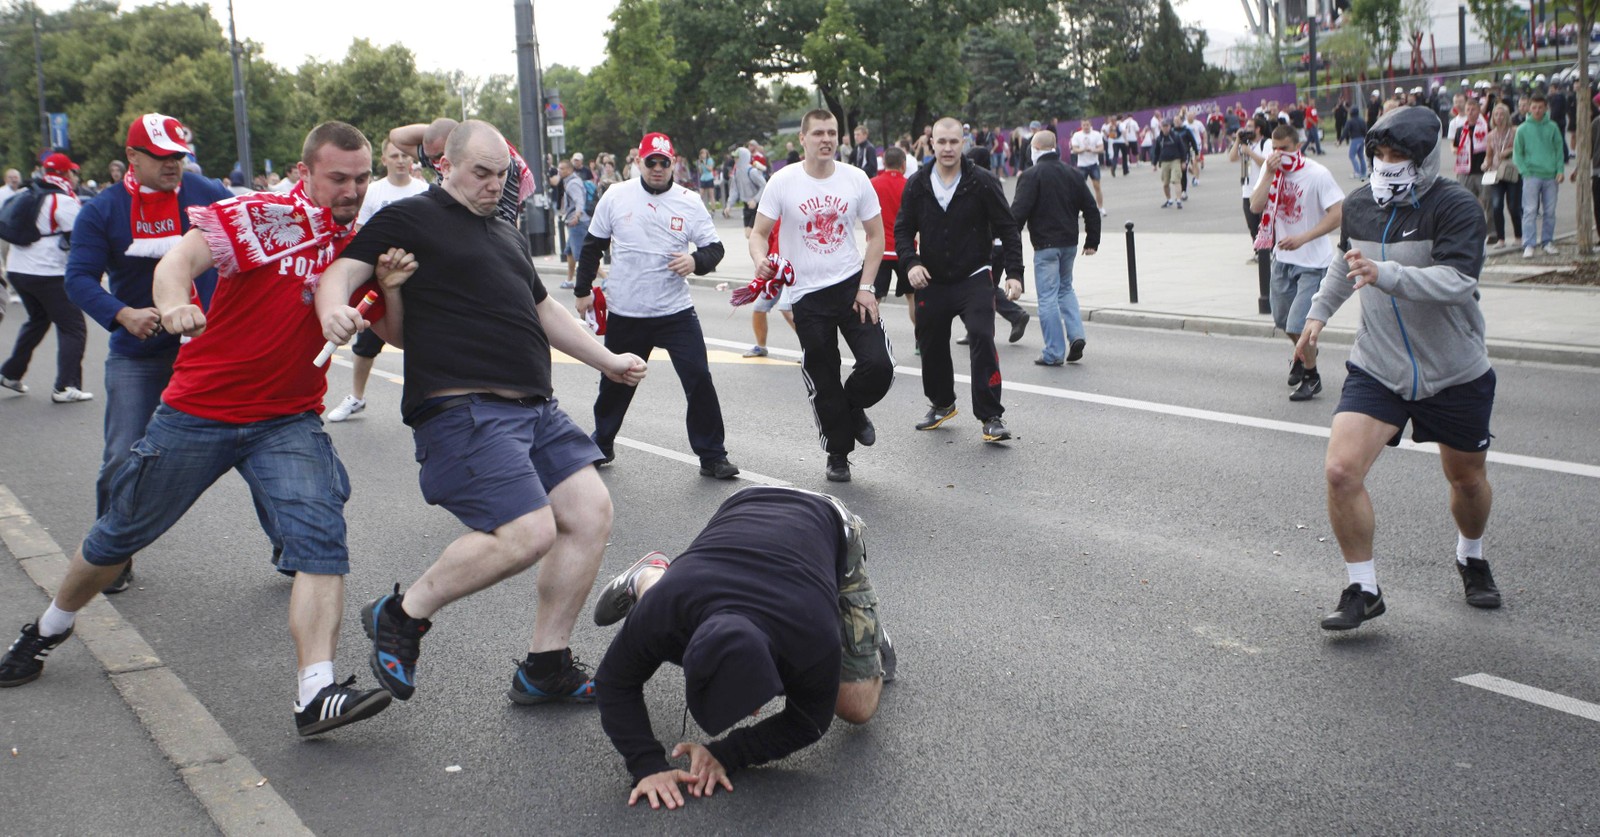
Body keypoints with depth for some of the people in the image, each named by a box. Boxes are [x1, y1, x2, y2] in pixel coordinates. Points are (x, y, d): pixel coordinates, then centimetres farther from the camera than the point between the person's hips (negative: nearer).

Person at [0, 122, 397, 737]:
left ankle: (317, 696, -26)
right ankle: (50, 627, 42)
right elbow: (180, 258, -28)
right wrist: (174, 304, -51)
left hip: (287, 422, 2)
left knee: (320, 537, -21)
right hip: (199, 411, -2)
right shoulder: (260, 217, -14)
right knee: (120, 535, 14)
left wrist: (391, 285, -19)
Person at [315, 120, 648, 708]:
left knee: (590, 511, -2)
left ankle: (545, 668, 9)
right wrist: (333, 309, -31)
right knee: (529, 532, -19)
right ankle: (401, 616, 2)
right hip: (463, 410, -9)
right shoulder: (410, 219, 2)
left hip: (536, 406, 9)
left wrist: (607, 361, 33)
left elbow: (544, 308, 35)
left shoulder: (506, 232, 26)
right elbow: (343, 270, -8)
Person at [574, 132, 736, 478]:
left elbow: (714, 247, 3)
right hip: (624, 313, 1)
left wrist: (696, 260, -19)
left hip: (676, 311, -1)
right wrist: (583, 290, 11)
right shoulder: (616, 196, 0)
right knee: (615, 383, 14)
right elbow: (592, 246, 10)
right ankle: (601, 444, 36)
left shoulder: (689, 202, -1)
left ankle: (712, 456, 3)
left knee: (699, 380, -8)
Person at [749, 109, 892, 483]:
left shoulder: (855, 179, -2)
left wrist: (866, 287, -3)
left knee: (879, 365, -12)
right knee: (824, 384, 6)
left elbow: (876, 235, 5)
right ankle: (838, 455, 24)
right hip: (807, 297, -1)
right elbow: (758, 233, -3)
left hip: (851, 286, 1)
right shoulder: (783, 182, -7)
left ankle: (853, 409, 22)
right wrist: (761, 261, -25)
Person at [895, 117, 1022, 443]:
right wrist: (910, 262, -12)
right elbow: (903, 229, 7)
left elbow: (1007, 229, -4)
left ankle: (991, 417, -14)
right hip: (931, 282, 4)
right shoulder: (917, 184, 0)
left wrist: (1014, 273, -11)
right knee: (931, 344, 14)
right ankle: (941, 404, 39)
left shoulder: (982, 182, -8)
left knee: (982, 339, -20)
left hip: (974, 278, -3)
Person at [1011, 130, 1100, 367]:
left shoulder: (1031, 176, -9)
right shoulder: (1073, 174, 10)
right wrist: (1092, 240, 19)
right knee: (1065, 288, 23)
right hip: (1070, 242, 6)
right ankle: (1076, 335, 6)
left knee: (1048, 296, -1)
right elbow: (1090, 209, 12)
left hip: (1045, 244, -6)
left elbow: (1019, 212, -16)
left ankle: (1054, 352, 0)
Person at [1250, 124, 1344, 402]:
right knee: (1282, 319, 17)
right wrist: (1269, 174, -21)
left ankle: (1311, 376, 13)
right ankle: (1303, 353, 49)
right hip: (1282, 257, 6)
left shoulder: (1317, 174, -16)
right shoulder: (1271, 169, -1)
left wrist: (1302, 238, -28)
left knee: (1298, 325, -11)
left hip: (1313, 260, -6)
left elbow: (1337, 215, -19)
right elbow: (1255, 206, -12)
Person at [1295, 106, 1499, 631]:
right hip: (1377, 368, 3)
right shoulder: (1360, 205, 1)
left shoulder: (1455, 208, -17)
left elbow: (1458, 281, -32)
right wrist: (1319, 313, 22)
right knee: (1341, 470, -16)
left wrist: (1386, 275, -44)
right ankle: (1362, 591, -1)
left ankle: (1471, 559, 48)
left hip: (1455, 372, -3)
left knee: (1467, 478, 16)